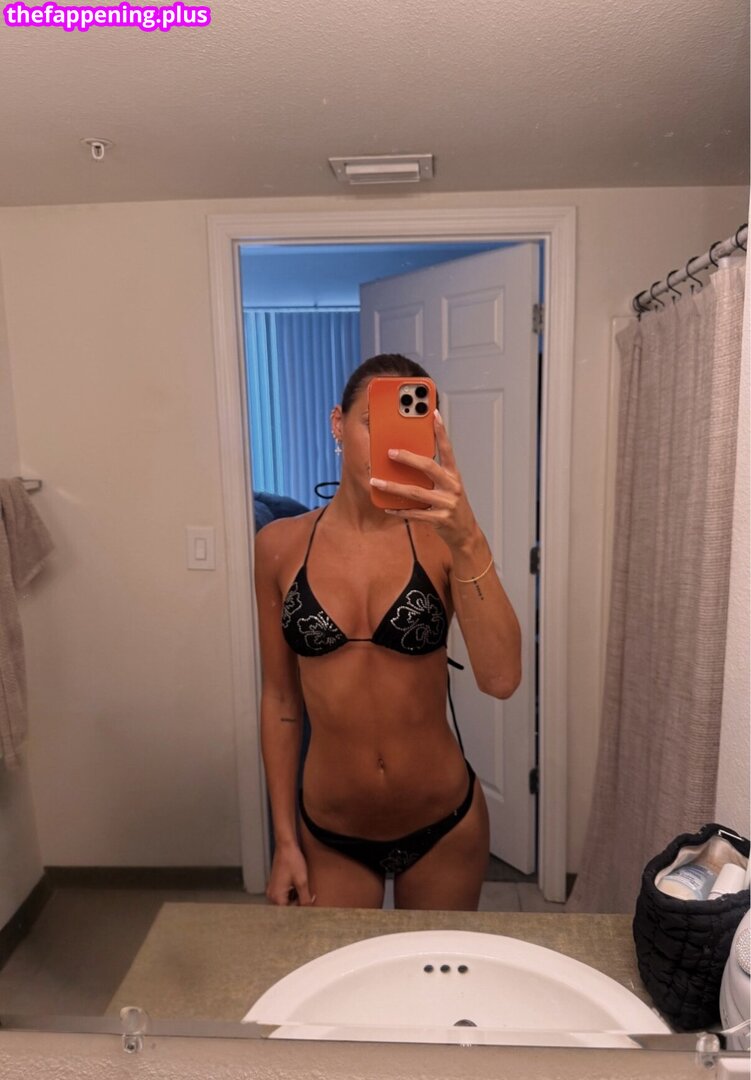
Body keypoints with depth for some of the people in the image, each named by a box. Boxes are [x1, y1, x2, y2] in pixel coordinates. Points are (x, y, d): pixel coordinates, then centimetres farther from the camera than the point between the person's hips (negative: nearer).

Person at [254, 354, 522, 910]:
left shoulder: (440, 538, -12)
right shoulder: (282, 545, -7)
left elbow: (501, 678, -25)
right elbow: (281, 699, -1)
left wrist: (467, 539, -37)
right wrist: (285, 841, 2)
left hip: (444, 826, 0)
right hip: (330, 834, 0)